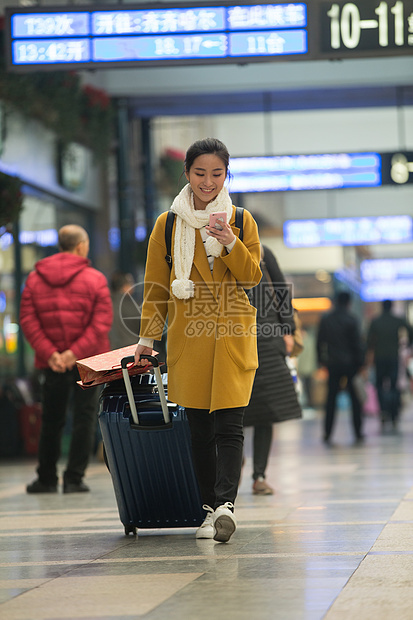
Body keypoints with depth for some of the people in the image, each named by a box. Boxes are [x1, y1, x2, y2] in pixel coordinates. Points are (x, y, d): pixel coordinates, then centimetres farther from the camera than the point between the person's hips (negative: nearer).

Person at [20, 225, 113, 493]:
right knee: (85, 417, 3)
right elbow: (102, 322, -13)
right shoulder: (95, 279, -4)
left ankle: (47, 479, 18)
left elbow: (28, 321, -4)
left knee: (52, 420, 12)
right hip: (88, 361, -3)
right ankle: (74, 478, -2)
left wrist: (49, 353, -10)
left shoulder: (35, 279, 5)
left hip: (52, 363, 3)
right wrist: (77, 352, -16)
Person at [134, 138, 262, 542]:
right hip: (188, 337, 1)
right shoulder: (167, 225, 9)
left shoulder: (242, 221, 8)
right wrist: (147, 337, 10)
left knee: (228, 423, -12)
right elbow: (156, 288, 13)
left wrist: (230, 245, -15)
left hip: (232, 337, -1)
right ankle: (213, 508, 10)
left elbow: (252, 277, 1)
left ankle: (225, 503, -20)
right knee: (199, 426, 2)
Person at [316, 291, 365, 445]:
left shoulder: (325, 319, 3)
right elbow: (358, 343, -9)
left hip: (333, 364, 3)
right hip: (350, 363, -3)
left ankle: (327, 434, 2)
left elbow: (320, 341, 7)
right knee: (355, 399, 5)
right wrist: (361, 362, -3)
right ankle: (358, 434, 5)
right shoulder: (351, 320, -9)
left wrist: (321, 360, 16)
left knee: (331, 399, 7)